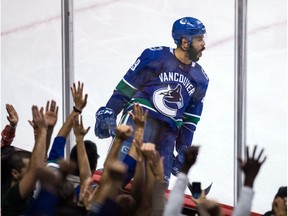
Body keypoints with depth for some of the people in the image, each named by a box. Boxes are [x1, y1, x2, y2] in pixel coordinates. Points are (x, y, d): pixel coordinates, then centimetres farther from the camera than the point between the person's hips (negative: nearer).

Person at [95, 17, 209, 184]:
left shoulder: (200, 80, 14)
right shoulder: (154, 57, -2)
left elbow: (190, 121, 18)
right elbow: (126, 87, 1)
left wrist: (183, 152, 14)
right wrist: (108, 113, -7)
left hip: (168, 133, 5)